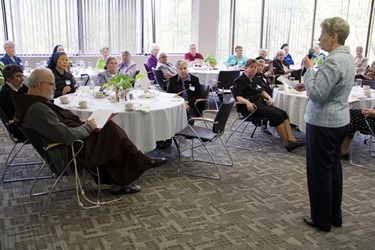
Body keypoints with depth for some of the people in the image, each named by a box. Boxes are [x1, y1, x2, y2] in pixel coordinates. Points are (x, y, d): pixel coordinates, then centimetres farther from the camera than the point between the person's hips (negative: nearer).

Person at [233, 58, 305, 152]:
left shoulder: (255, 79, 21)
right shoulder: (240, 81, -5)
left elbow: (262, 91, 22)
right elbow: (237, 97, -16)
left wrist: (269, 97, 1)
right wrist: (247, 102, -34)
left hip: (260, 103, 8)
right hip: (250, 107, -8)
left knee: (283, 113, -14)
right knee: (276, 115, -24)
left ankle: (292, 140, -24)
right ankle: (287, 144, -18)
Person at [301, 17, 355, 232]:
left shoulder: (333, 61, -22)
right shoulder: (348, 58, 11)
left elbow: (316, 94, -24)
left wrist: (309, 68, -14)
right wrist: (310, 80, 11)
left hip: (323, 123, -10)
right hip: (339, 120, 10)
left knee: (320, 171, 2)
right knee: (334, 168, 16)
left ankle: (322, 219, 14)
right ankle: (335, 216, 27)